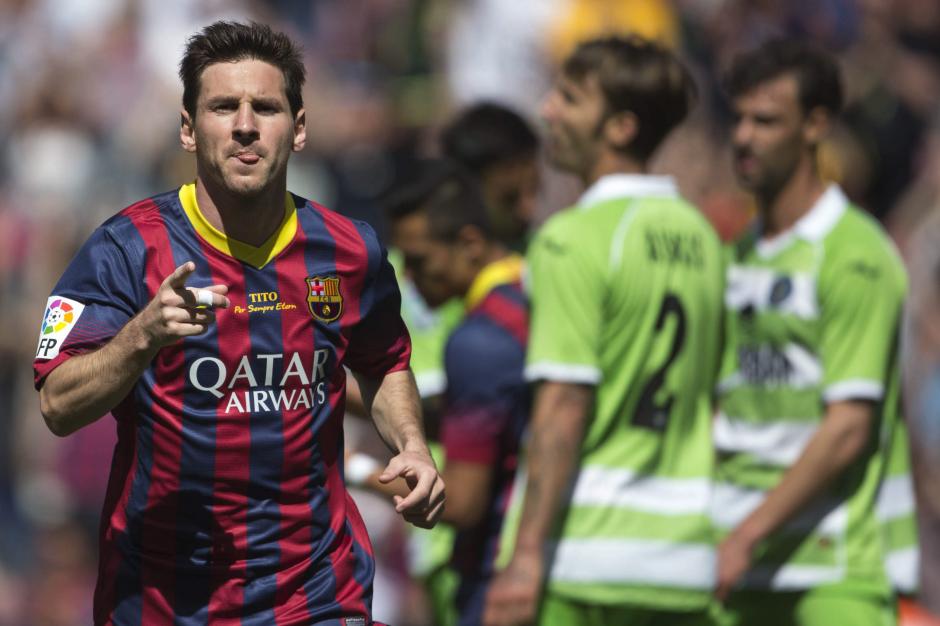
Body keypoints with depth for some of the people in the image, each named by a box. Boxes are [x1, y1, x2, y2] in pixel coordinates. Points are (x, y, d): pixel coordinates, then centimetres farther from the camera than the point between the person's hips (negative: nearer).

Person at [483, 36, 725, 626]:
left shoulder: (574, 238, -10)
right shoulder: (699, 235, 13)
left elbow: (564, 408, -16)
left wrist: (528, 555, -17)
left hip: (585, 554, -7)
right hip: (683, 558, 7)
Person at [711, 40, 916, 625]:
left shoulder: (854, 254, -10)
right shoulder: (739, 259, 15)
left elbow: (848, 428, -16)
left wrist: (748, 535, -18)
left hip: (838, 562, -7)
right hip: (744, 562, 7)